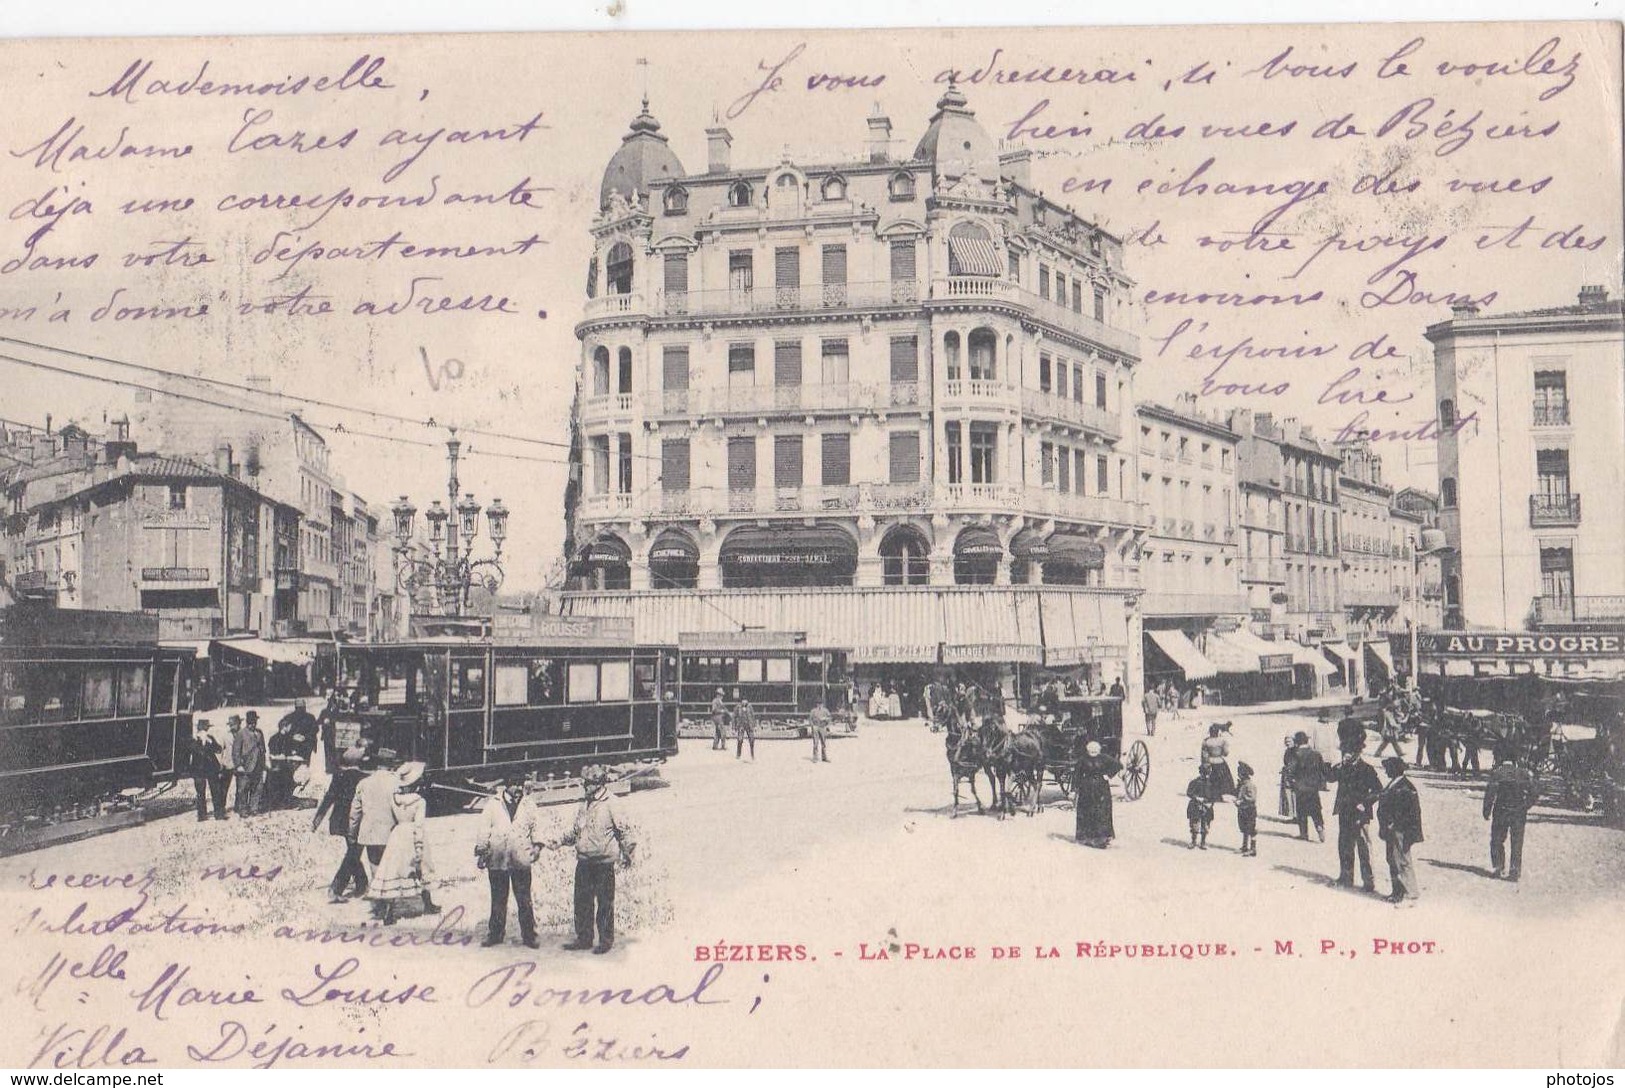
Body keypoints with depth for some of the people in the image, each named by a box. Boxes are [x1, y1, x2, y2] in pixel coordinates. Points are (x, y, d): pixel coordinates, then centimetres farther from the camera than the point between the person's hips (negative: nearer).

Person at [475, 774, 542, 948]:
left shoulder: (529, 807, 13)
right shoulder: (492, 805, 8)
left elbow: (534, 829, 16)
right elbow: (484, 831, 7)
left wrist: (537, 845, -1)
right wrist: (480, 851, 1)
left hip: (521, 860, 0)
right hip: (497, 859, 0)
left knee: (524, 900, -1)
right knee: (498, 900, 6)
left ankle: (529, 935, 5)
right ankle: (495, 934, 16)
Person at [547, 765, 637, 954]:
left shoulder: (610, 806, -9)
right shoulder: (583, 807, 12)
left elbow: (624, 830, -6)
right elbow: (575, 831, 23)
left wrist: (628, 852, -10)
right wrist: (561, 841, 11)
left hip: (604, 862, -7)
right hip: (584, 861, 7)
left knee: (605, 903, 1)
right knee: (582, 902, 10)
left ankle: (606, 940, 11)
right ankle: (584, 938, 21)